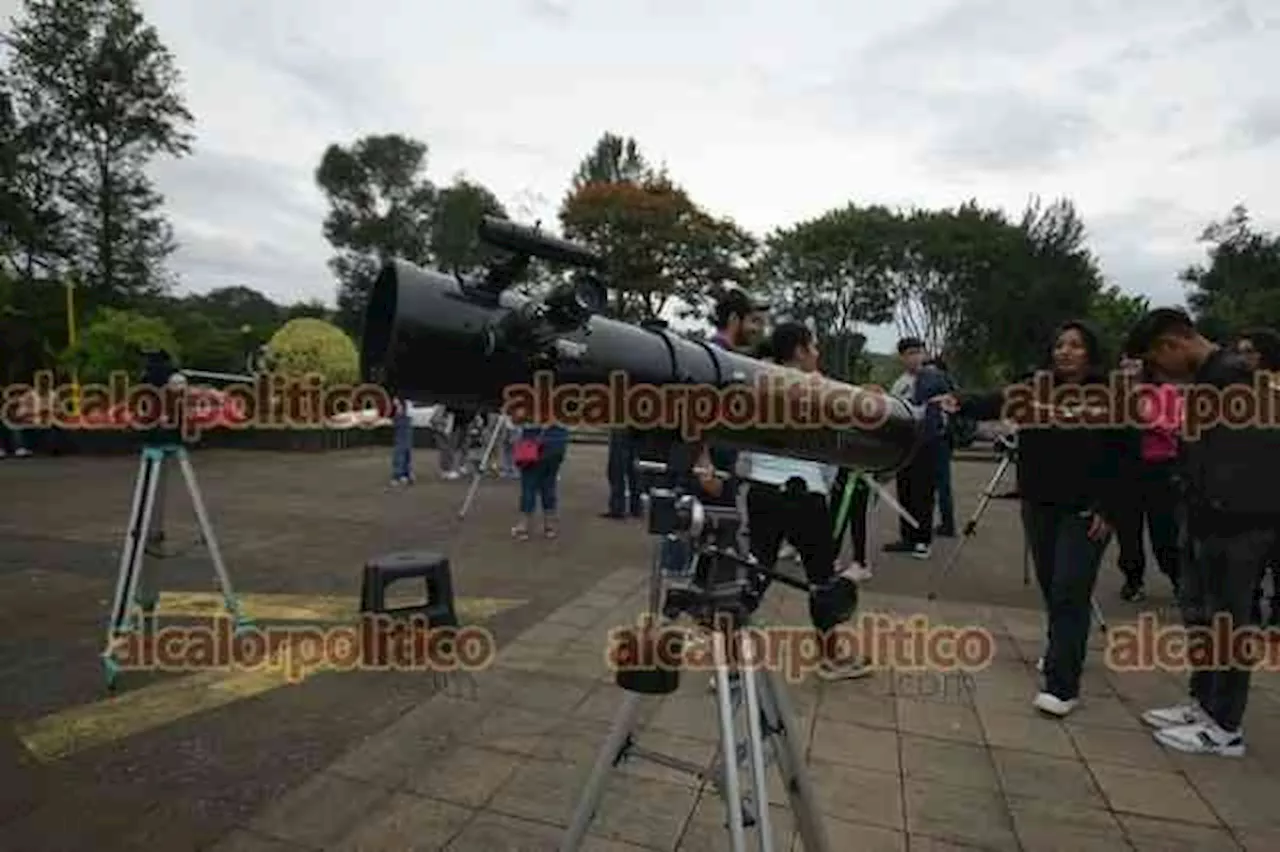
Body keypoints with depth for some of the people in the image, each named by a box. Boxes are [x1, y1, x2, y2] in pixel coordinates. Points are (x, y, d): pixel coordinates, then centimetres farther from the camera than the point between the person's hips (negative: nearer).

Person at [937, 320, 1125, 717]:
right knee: (1049, 587, 14)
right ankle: (1060, 652, 37)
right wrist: (961, 402, -35)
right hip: (1039, 506, 4)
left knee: (1069, 592, -7)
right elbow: (995, 403, -14)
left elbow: (1119, 459, -6)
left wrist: (1107, 510, -12)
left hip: (1084, 512, -4)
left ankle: (1062, 685, -1)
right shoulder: (1035, 390, 3)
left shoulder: (1109, 398, -4)